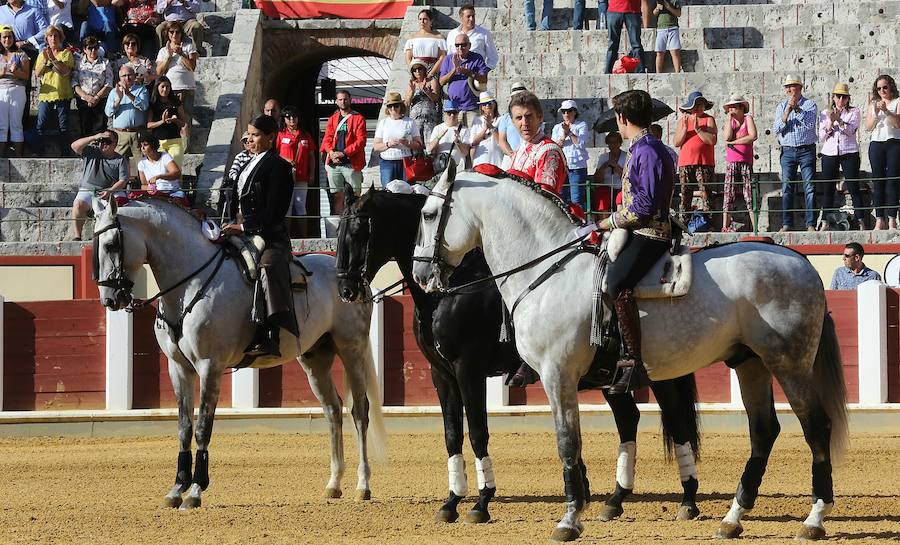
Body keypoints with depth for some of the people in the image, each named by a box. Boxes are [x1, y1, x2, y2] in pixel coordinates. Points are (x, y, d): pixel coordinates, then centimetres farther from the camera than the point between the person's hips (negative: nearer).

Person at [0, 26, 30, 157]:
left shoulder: (20, 54, 7)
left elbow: (26, 76, 1)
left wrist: (15, 72, -17)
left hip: (17, 91, -2)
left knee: (16, 124, -3)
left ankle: (18, 155, -4)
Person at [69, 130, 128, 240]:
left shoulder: (120, 160, 8)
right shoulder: (91, 151, 10)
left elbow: (123, 181, 0)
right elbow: (75, 146, -4)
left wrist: (110, 191, -18)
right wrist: (94, 138, -11)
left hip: (109, 193, 0)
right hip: (87, 191, 0)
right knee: (78, 204, -31)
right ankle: (76, 235, -28)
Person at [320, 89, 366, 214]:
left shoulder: (358, 118, 3)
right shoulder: (332, 119, 16)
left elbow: (361, 140, -5)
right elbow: (327, 138, 10)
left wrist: (344, 153, -14)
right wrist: (332, 152, -11)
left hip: (351, 163, -4)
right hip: (334, 164, 4)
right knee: (337, 196, 3)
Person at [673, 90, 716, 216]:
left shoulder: (709, 120, 5)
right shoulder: (683, 120, 13)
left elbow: (712, 140, -8)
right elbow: (676, 143, 6)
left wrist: (697, 129, -12)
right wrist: (685, 128, -7)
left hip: (704, 163, -2)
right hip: (685, 164, 2)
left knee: (705, 195, -8)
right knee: (685, 195, -1)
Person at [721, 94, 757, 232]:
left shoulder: (748, 119, 5)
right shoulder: (729, 121, 12)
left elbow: (753, 136, -10)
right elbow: (726, 137, -6)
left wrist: (733, 142, -8)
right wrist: (729, 119, -4)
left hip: (746, 160, -2)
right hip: (731, 161, 2)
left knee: (749, 194, -4)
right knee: (728, 193, -4)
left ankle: (755, 226, -7)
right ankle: (725, 226, -6)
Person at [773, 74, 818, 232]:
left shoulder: (810, 104, 3)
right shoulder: (781, 106, 12)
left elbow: (810, 123, -12)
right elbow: (776, 129, 3)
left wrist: (797, 109, -18)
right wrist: (786, 114, -11)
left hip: (806, 150, -3)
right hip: (787, 152, 3)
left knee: (809, 188, -6)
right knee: (786, 188, 0)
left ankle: (811, 224, -7)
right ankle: (786, 224, 3)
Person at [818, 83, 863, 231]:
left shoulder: (854, 112, 5)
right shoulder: (825, 113, 11)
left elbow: (850, 130, -11)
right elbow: (821, 136, 5)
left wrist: (838, 120, -25)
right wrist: (830, 122, -11)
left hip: (849, 153, -2)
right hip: (829, 153, 2)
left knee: (854, 188, -4)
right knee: (827, 189, 2)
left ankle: (861, 221, -2)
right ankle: (825, 223, 5)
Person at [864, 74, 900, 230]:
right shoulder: (873, 104, 15)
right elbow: (868, 127, 7)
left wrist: (887, 111, -20)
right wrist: (876, 113, -10)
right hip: (876, 144, 3)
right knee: (878, 182, -1)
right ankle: (880, 219, -2)